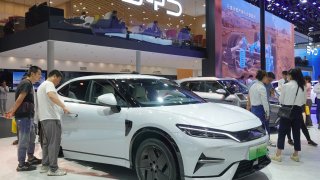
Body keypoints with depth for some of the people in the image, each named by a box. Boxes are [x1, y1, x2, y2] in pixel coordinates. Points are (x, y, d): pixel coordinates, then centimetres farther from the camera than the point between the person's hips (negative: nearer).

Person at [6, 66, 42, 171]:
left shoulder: (28, 84, 18)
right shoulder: (27, 83, -14)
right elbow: (20, 99, -21)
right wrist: (12, 112, -20)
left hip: (28, 116, 10)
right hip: (24, 116, -10)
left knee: (32, 137, 20)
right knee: (24, 140, -5)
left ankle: (31, 158, 33)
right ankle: (21, 165, 3)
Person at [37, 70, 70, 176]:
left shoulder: (42, 85, 25)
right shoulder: (49, 84, -8)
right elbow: (51, 95, -29)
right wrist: (63, 106, -33)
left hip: (44, 117, 11)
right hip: (51, 117, -11)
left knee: (46, 142, 14)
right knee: (54, 143, -9)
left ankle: (45, 165, 19)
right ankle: (53, 169, -8)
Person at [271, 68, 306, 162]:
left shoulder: (286, 86, -11)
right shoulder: (303, 87, 1)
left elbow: (281, 100, -5)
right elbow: (304, 101, 8)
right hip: (298, 111, 4)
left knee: (282, 132, 2)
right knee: (296, 133, 11)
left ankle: (278, 155, 3)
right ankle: (296, 155, 19)